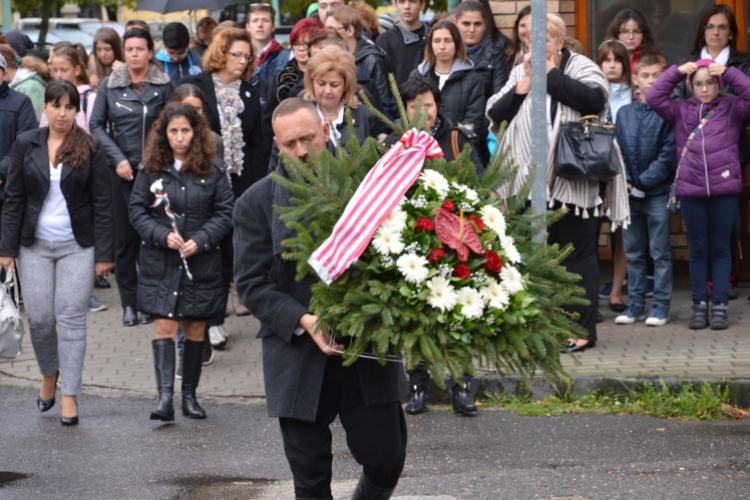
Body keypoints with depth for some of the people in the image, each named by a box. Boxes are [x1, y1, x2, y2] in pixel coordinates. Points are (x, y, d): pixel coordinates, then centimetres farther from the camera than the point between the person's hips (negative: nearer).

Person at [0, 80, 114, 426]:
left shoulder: (90, 149, -2)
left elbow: (102, 203, 0)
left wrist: (104, 254, -4)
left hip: (77, 246, -2)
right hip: (35, 246, 2)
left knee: (72, 318, -5)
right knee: (39, 317, 1)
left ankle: (70, 396, -1)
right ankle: (49, 375, 28)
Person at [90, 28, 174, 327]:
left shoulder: (164, 86, 1)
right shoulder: (109, 86, 4)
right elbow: (96, 125, 5)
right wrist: (118, 158, -5)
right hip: (122, 171, 1)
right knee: (125, 235, 2)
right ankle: (129, 301, 9)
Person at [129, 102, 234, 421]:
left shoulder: (212, 169, 0)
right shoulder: (152, 169, 2)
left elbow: (225, 212, 0)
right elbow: (137, 210, 2)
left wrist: (200, 240, -13)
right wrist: (163, 236, -13)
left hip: (201, 262, 0)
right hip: (160, 263, 0)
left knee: (195, 328, 7)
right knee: (164, 326, -9)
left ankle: (189, 395, 18)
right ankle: (165, 397, -15)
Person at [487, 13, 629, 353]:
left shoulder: (581, 68, 0)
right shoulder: (520, 72, 15)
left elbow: (595, 98, -20)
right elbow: (494, 114, 7)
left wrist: (551, 76, -12)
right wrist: (524, 86, -6)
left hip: (573, 182, -5)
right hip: (529, 182, 5)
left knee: (577, 254, -2)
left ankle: (582, 329, 0)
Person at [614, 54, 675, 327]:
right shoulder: (624, 113, 9)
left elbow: (668, 156, -10)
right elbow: (617, 151, 8)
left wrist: (643, 183, -14)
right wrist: (624, 180, -7)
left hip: (657, 192, -4)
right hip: (629, 193, 4)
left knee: (660, 252, 2)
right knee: (633, 252, 10)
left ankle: (661, 305, 7)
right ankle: (636, 304, 18)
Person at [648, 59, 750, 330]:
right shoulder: (681, 110, 9)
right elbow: (654, 97, 0)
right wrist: (676, 72, -3)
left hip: (724, 189, -2)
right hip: (690, 189, 2)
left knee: (720, 248, 5)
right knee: (698, 249, 8)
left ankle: (720, 306, 8)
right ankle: (700, 305, 13)